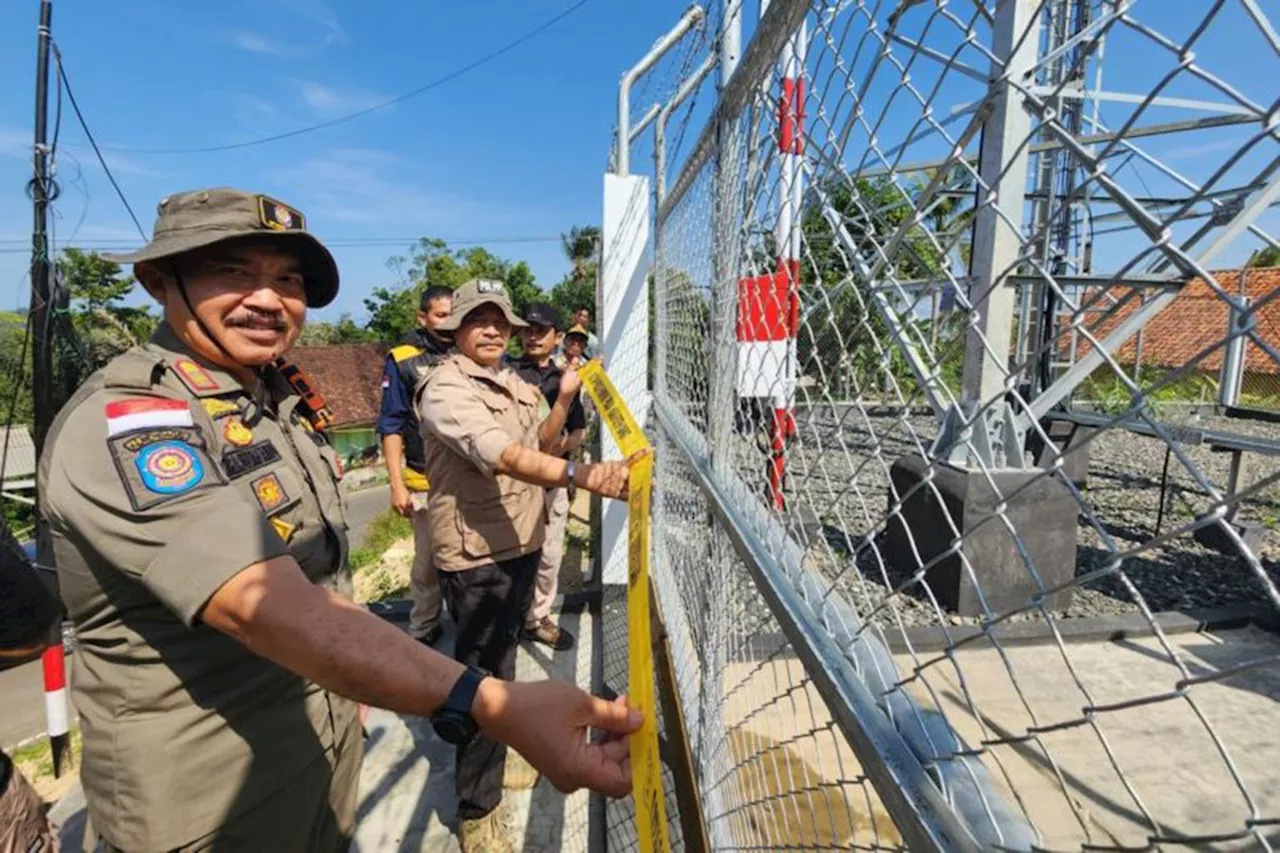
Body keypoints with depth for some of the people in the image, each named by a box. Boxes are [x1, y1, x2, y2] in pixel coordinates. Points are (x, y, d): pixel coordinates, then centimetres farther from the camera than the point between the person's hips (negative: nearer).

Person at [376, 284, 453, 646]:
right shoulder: (403, 360, -2)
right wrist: (397, 484, -7)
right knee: (428, 561, 6)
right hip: (427, 482, -2)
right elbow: (392, 426, -2)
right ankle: (423, 630, 25)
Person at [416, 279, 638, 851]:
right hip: (476, 554, -8)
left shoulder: (517, 386, 10)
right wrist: (579, 475, -50)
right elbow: (502, 456, -36)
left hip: (522, 544, 9)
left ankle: (495, 754, 48)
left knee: (500, 662, 25)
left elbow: (538, 444, 17)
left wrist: (563, 399, 3)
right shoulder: (446, 388, -19)